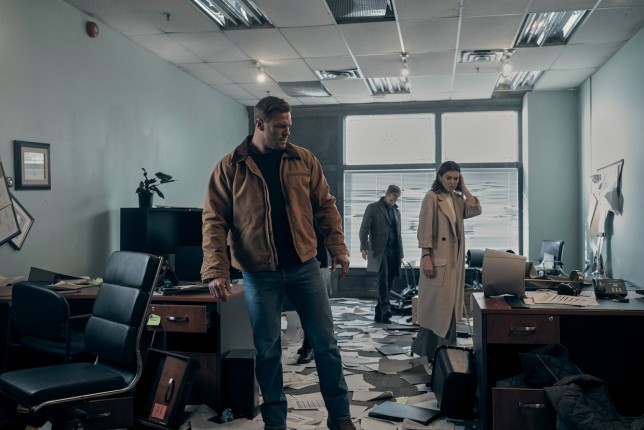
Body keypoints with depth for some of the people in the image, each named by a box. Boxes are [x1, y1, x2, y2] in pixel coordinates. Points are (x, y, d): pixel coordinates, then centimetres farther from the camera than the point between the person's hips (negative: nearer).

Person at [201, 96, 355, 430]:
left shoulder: (304, 160, 4)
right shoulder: (229, 168, -4)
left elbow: (325, 206, 8)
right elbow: (214, 220, -6)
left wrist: (337, 248, -2)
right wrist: (216, 270, -15)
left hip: (304, 265, 2)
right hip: (258, 273, -2)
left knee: (325, 343, 7)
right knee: (267, 349, 8)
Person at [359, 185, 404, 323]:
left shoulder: (396, 211, 21)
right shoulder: (373, 208, 4)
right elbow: (364, 229, -3)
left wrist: (400, 254, 18)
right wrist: (364, 247, -16)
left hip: (393, 251, 5)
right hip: (379, 250, -5)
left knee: (388, 282, 1)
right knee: (383, 276, -23)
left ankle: (379, 314, 7)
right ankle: (385, 307, -31)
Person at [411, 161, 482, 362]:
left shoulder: (457, 199, 14)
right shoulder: (432, 197, -8)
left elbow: (475, 210, -3)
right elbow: (424, 230, -14)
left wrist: (464, 188, 1)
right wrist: (426, 257, -21)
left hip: (455, 259, 7)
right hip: (437, 258, -7)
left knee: (449, 304, 12)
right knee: (436, 304, -3)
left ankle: (445, 348, 21)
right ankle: (430, 350, 7)